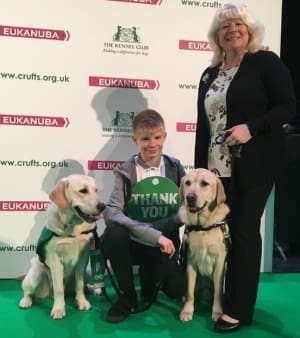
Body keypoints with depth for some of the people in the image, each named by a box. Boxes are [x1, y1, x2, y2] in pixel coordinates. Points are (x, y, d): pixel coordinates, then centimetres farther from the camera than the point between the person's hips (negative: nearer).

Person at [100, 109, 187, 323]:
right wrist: (155, 235, -30)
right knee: (112, 234, -33)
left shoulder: (175, 168, -2)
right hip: (133, 243, -1)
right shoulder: (125, 171, -9)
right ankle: (128, 297, -9)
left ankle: (149, 279, 15)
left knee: (178, 289, -22)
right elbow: (111, 213, -22)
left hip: (164, 247, 1)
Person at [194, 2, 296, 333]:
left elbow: (288, 106, -7)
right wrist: (200, 168, 11)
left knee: (243, 231, -2)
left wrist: (250, 127, -21)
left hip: (254, 165, -5)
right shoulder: (209, 74, 15)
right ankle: (219, 297, 22)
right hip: (217, 167, 5)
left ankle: (239, 310, 9)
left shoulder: (266, 62, -1)